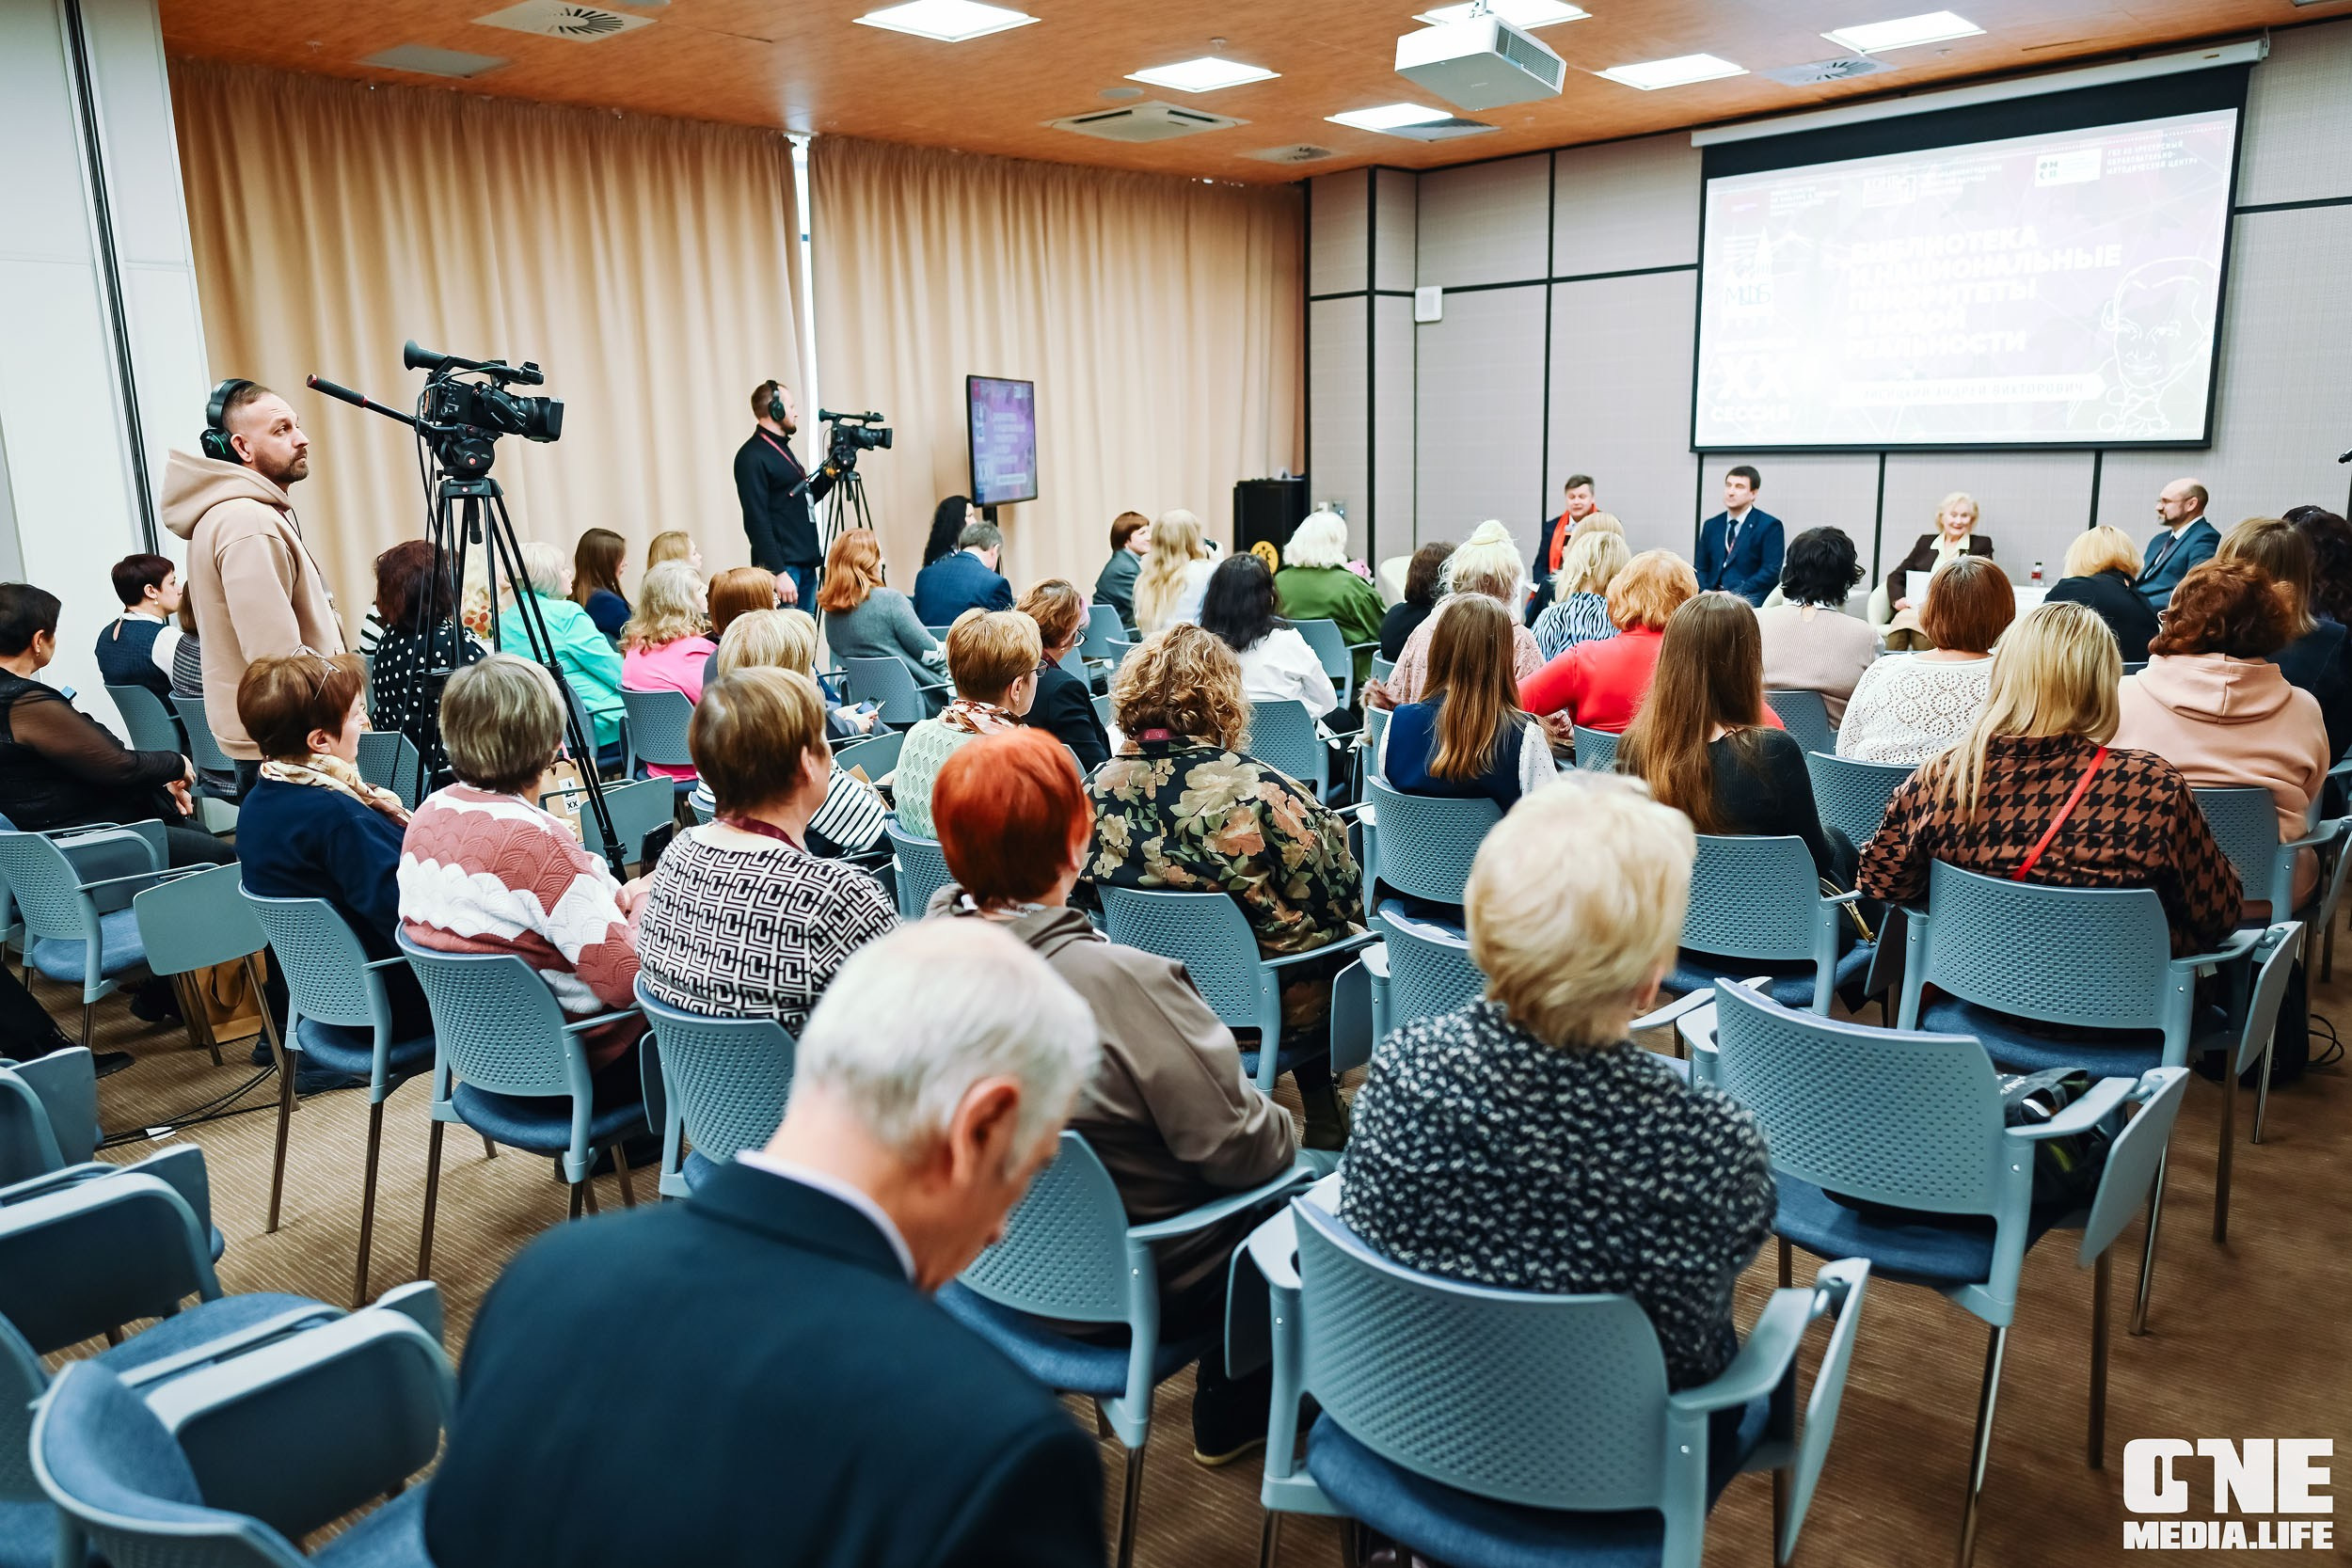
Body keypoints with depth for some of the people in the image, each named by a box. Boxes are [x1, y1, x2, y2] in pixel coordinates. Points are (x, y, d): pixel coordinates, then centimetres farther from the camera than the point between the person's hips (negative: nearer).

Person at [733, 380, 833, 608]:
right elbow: (757, 521, -16)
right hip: (783, 567, -9)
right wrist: (778, 572, -21)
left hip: (806, 565, 9)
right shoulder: (752, 457, -10)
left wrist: (830, 471, 12)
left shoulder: (782, 448, 18)